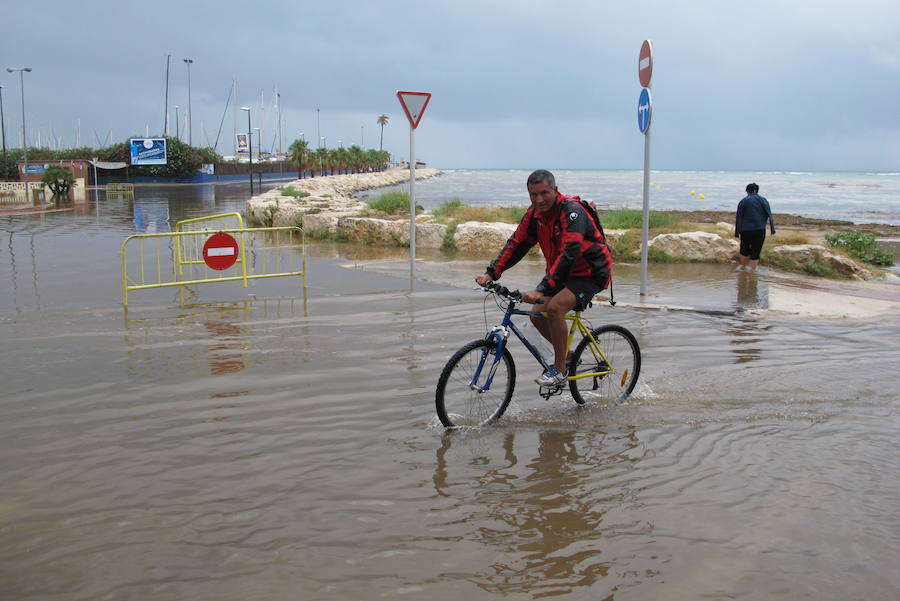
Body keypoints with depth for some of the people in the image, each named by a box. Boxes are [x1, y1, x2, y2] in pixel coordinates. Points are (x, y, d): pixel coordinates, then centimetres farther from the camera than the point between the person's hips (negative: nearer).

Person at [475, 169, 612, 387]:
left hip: (591, 273, -8)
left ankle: (560, 369, -12)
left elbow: (569, 254, -36)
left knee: (554, 307, -27)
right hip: (563, 273, 8)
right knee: (537, 315, 1)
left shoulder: (571, 211, -27)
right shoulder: (535, 213, -3)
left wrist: (542, 289, -42)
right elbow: (516, 243, -1)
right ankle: (566, 354, 24)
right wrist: (491, 273, -14)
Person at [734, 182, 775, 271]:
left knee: (745, 249, 16)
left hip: (746, 230, 0)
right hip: (760, 229, 0)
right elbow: (769, 215, -2)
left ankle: (743, 266, 27)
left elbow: (738, 218, 1)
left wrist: (737, 232, 4)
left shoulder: (743, 201, 2)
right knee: (756, 251, 5)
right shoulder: (763, 200, 4)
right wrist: (772, 228, -1)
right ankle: (753, 269, 7)